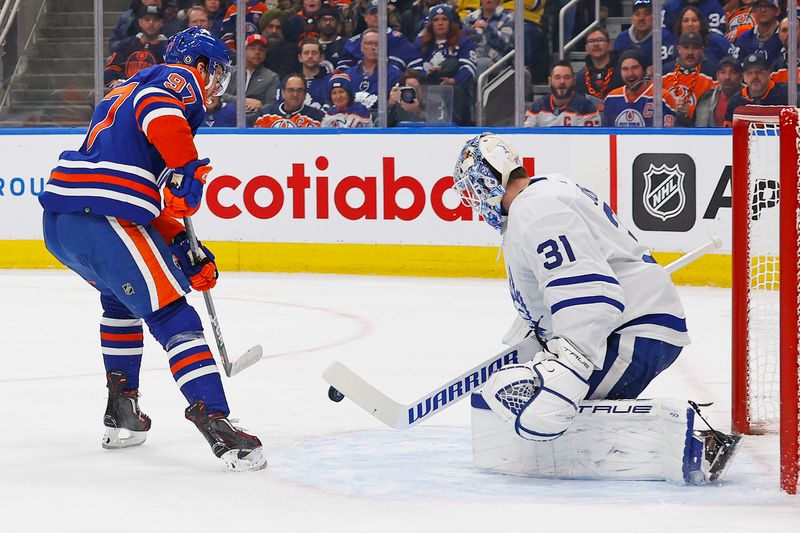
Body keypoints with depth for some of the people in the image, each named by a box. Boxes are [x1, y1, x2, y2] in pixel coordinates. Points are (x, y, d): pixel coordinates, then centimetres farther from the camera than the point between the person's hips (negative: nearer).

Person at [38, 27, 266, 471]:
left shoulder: (125, 93, 34)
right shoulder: (180, 78, 7)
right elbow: (157, 109, -21)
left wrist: (184, 249, 27)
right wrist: (189, 169, -22)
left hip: (58, 222, 9)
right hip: (105, 220, -9)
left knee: (122, 297, 33)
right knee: (172, 315, -8)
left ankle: (121, 413, 33)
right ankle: (215, 423, -19)